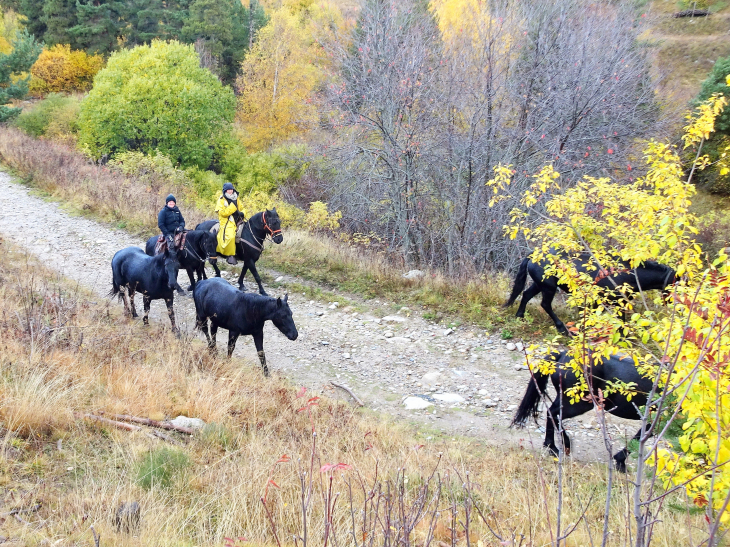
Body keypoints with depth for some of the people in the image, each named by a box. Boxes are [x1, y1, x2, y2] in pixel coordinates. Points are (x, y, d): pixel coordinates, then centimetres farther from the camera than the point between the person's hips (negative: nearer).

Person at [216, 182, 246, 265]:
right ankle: (230, 256, -21)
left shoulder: (236, 199, 19)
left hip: (237, 222, 7)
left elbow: (241, 209, 25)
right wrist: (233, 206, -16)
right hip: (227, 223, -7)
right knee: (230, 236, -31)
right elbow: (223, 213, -11)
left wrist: (242, 213, 1)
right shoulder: (221, 200, 0)